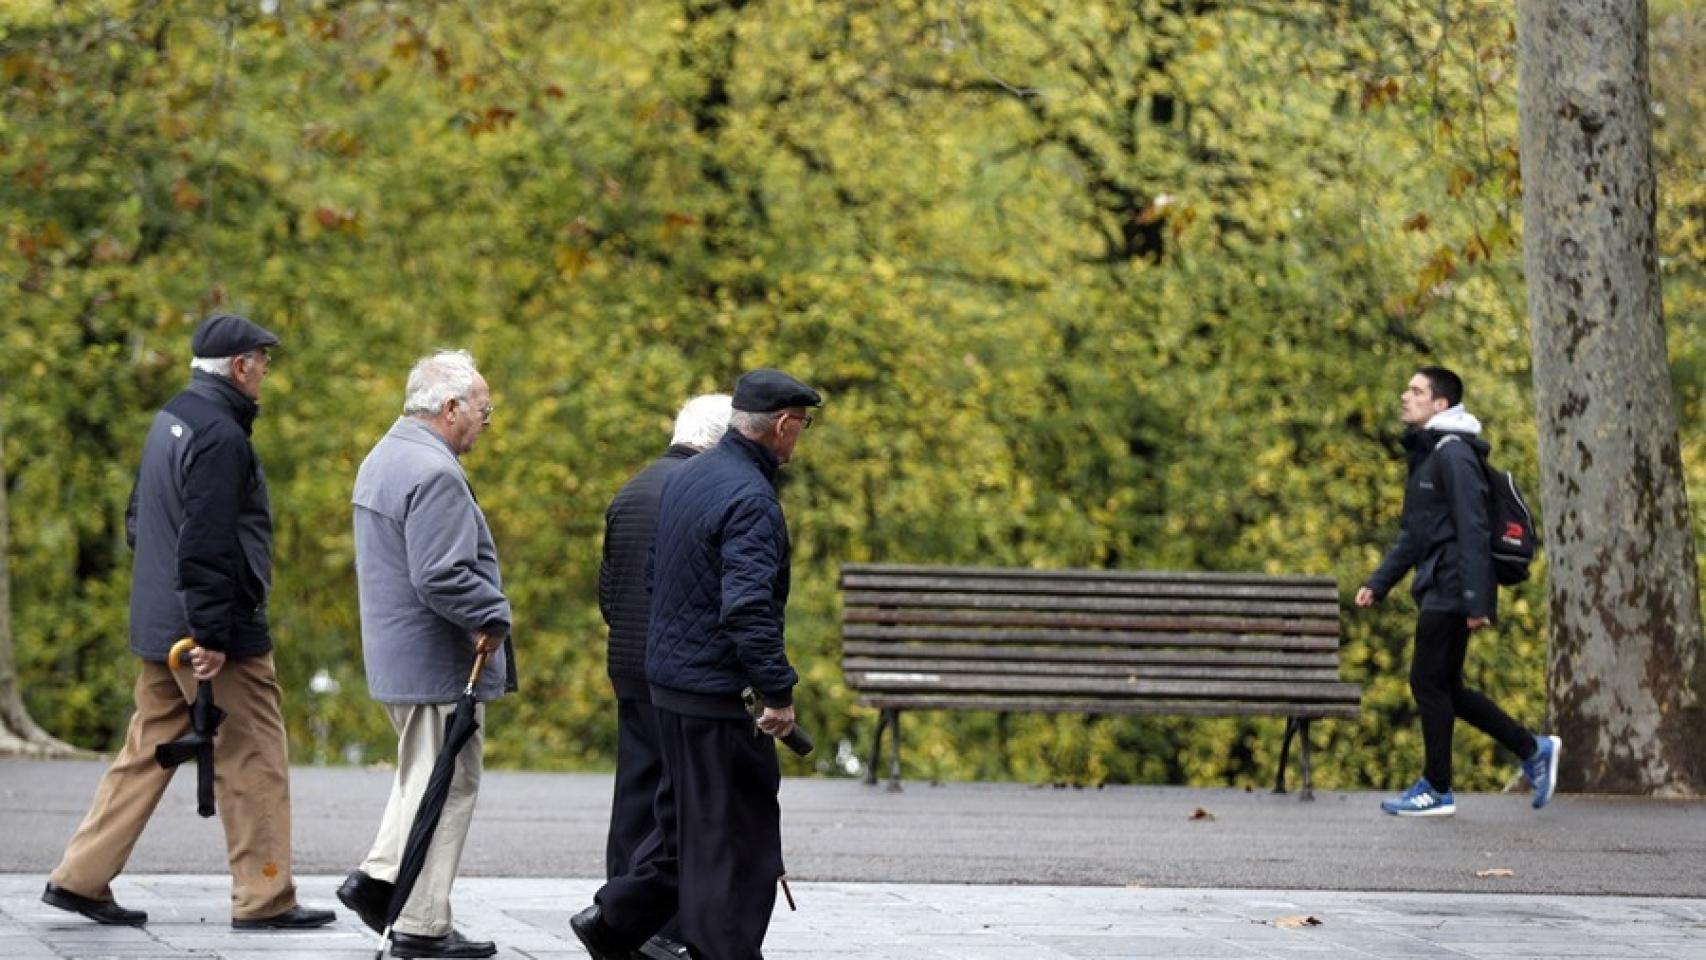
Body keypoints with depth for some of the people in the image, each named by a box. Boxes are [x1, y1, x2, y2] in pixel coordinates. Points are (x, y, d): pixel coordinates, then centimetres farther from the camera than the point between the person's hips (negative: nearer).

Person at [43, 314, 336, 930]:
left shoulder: (170, 420, 13)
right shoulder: (220, 435, -18)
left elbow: (138, 520, 22)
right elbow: (205, 545, -23)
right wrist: (212, 635, -22)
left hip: (159, 626, 9)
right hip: (223, 633, -9)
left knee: (146, 752, 14)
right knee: (253, 762, -1)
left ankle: (81, 878, 14)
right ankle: (263, 900, 3)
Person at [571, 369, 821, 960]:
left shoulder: (686, 478, 10)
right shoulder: (750, 500, -20)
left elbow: (656, 571, 20)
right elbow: (749, 607, -28)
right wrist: (779, 693, -25)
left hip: (667, 680, 9)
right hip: (720, 691, -9)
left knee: (686, 818, 19)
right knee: (736, 831, -1)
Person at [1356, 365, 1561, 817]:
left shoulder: (1453, 454, -13)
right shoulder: (1424, 455, 18)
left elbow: (1472, 530, -19)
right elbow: (1413, 534, 23)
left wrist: (1476, 600, -23)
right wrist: (1377, 584, 16)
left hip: (1451, 593, -10)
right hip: (1436, 591, 10)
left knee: (1429, 682, -5)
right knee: (1444, 687, 11)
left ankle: (1437, 790, 2)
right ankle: (1533, 750, 18)